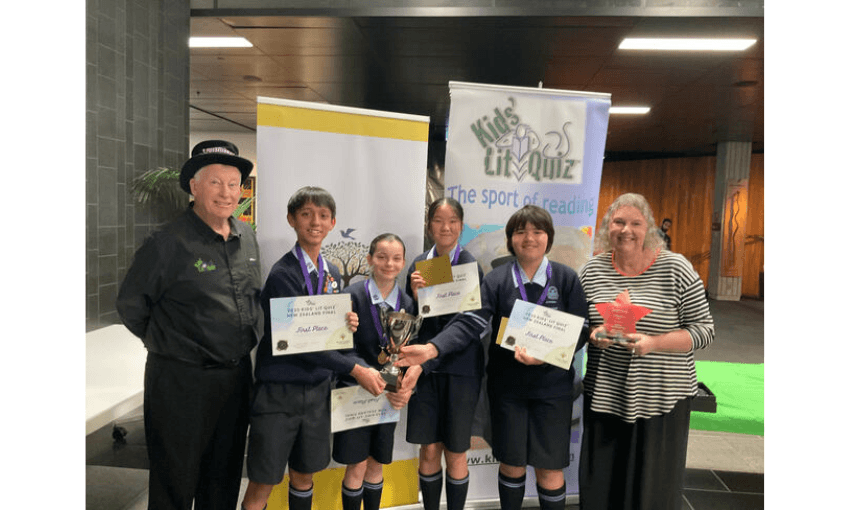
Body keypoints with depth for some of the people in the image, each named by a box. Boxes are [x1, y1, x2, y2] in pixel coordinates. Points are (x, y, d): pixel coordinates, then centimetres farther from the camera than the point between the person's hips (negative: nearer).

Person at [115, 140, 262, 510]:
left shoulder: (247, 237, 4)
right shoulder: (168, 243, -15)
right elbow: (130, 306, -5)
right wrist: (165, 342, 2)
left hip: (237, 374, 6)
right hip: (181, 381, -5)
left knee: (224, 479, 21)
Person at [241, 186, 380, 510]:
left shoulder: (332, 274, 7)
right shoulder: (283, 274, -15)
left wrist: (347, 326, -9)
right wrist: (356, 370, -21)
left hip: (317, 388, 6)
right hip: (279, 390, -6)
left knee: (305, 473, 18)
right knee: (264, 482, 4)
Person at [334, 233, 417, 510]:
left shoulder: (407, 303, 1)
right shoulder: (352, 296, -12)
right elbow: (346, 352, -15)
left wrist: (406, 388, -16)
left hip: (391, 397, 4)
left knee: (376, 464, 17)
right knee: (357, 467, 5)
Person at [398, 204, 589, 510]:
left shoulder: (566, 278, -3)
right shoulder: (497, 279, -3)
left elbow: (580, 330, -5)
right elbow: (470, 321, -15)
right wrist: (432, 348, -30)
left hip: (551, 385, 0)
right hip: (506, 384, 1)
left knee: (549, 469, 7)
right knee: (511, 463, 13)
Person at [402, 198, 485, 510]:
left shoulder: (470, 266, -11)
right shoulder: (418, 264, 4)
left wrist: (424, 362, -23)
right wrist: (414, 295, -14)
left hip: (460, 368, -3)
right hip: (425, 369, 3)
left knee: (455, 453, 9)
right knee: (429, 451, 10)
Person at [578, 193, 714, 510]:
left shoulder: (675, 268, -6)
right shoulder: (592, 270, 3)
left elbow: (704, 330, -5)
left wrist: (653, 343, -19)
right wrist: (595, 335, -9)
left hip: (661, 398, -2)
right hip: (604, 396, 3)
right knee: (601, 484, 11)